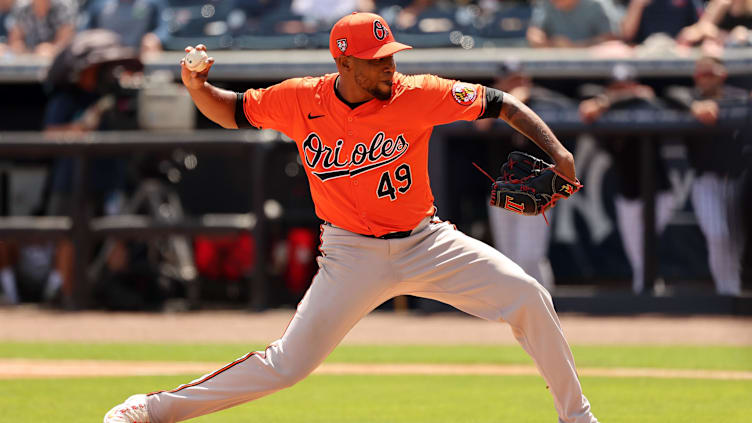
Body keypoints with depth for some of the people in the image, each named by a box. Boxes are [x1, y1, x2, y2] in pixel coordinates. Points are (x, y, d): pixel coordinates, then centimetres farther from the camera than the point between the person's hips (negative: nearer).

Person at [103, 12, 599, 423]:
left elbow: (502, 105, -10)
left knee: (529, 297, -11)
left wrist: (556, 152, -24)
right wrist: (198, 88, -17)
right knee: (289, 363, -8)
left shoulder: (417, 96, -15)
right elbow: (233, 111, 4)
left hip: (426, 242, 1)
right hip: (352, 255, -1)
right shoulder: (301, 100, -12)